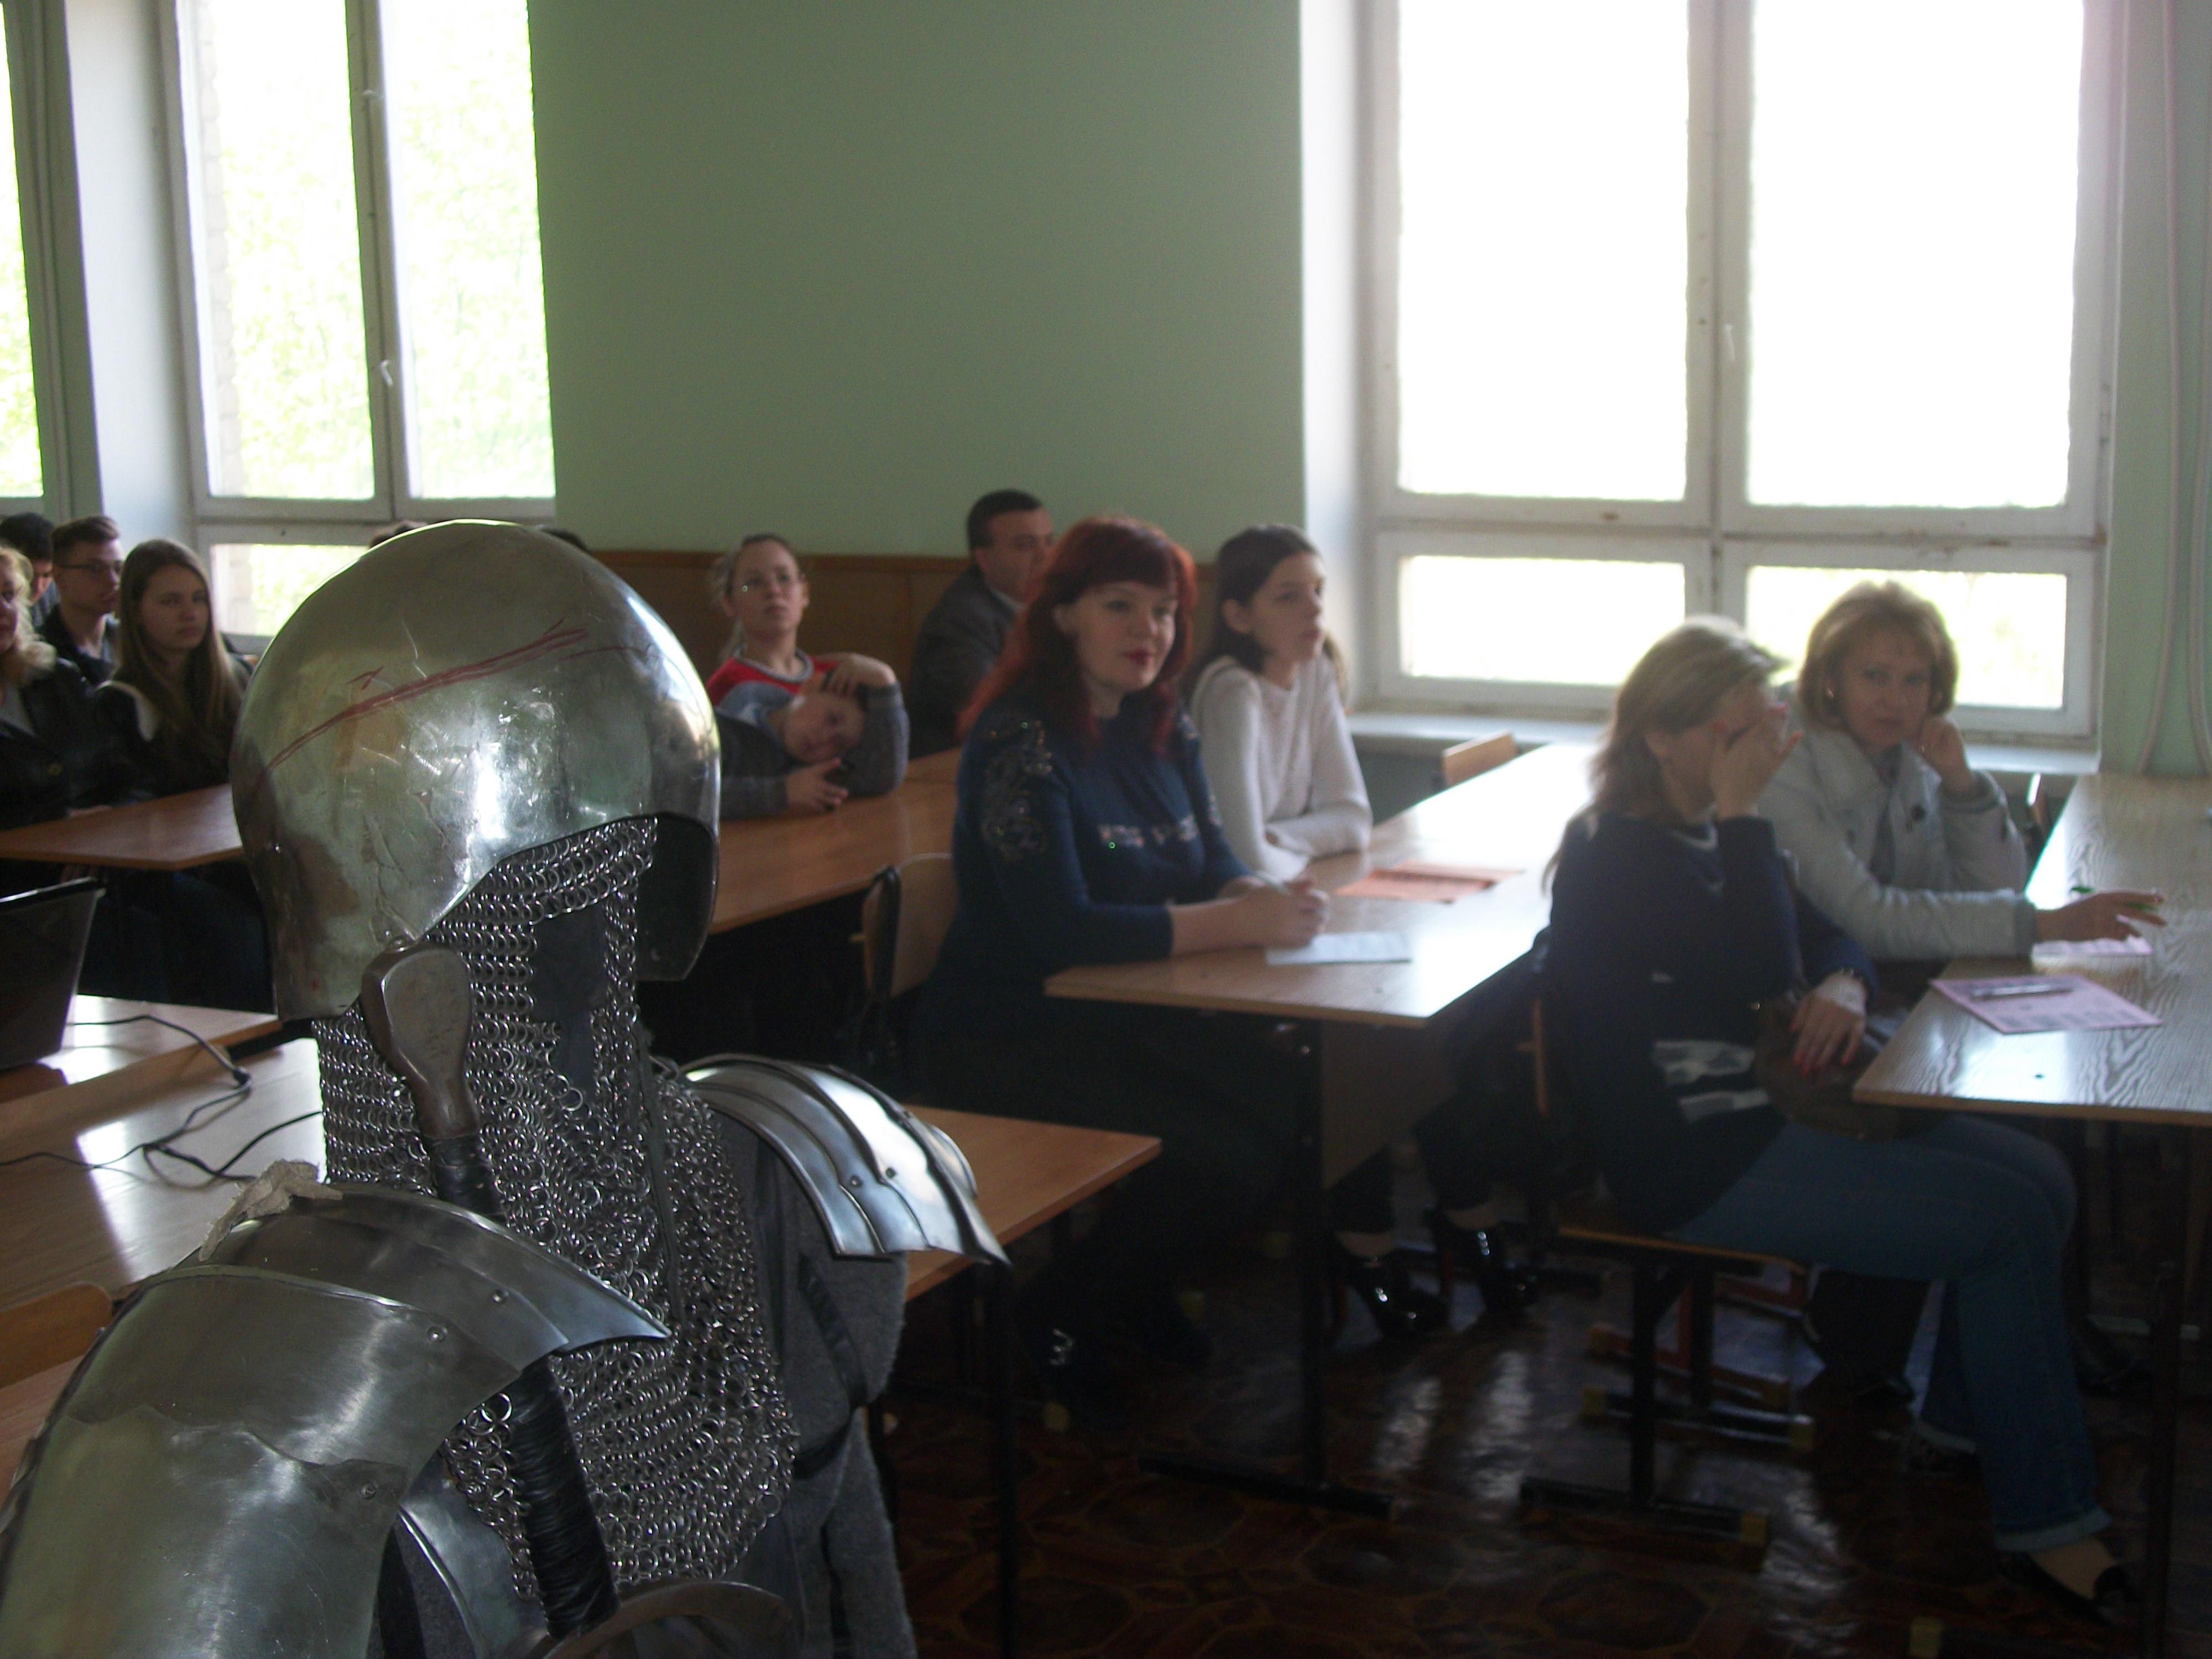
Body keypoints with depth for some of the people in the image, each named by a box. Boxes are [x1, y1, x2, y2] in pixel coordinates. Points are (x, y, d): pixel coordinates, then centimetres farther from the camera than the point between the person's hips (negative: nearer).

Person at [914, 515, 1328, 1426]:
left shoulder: (1162, 726, 7)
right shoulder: (1020, 738, -18)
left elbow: (1211, 860, 9)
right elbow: (1058, 930, -25)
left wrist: (1263, 896, -16)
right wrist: (1236, 924, -26)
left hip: (1130, 1012, 8)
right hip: (1008, 1037, -7)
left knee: (1296, 1107, -13)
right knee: (1219, 1160, -22)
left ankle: (1140, 1285, 12)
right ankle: (1057, 1318, 4)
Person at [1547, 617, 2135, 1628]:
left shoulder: (1704, 829, 10)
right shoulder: (1616, 856, -18)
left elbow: (1826, 933, 15)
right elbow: (1760, 980, -26)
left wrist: (1843, 984, -8)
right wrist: (1742, 817, -24)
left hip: (1755, 1113, 9)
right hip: (1693, 1162, -9)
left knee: (2039, 1178, 3)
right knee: (2009, 1222, -14)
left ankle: (1961, 1420, 20)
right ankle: (2045, 1527, -4)